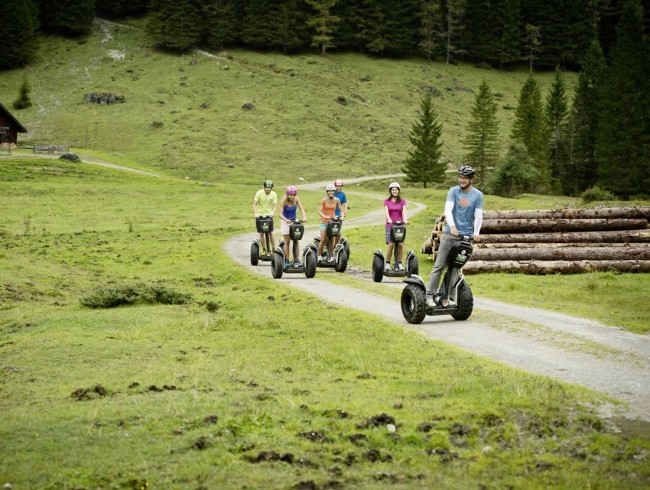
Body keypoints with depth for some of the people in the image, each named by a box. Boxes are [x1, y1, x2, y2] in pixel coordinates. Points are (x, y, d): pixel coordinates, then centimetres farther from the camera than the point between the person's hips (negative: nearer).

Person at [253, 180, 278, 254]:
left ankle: (273, 249, 2)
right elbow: (254, 204, -14)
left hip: (269, 215, 0)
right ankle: (264, 250, 14)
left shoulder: (273, 194, -7)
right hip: (260, 215, 0)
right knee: (261, 233, 3)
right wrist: (256, 213, -29)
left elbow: (275, 205, -12)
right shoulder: (259, 193, -11)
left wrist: (272, 212, -32)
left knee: (271, 233, -5)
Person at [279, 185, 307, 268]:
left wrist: (304, 217, -29)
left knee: (296, 241, -3)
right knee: (287, 242, -1)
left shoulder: (296, 199, -7)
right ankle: (287, 261, 4)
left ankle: (296, 260, -1)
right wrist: (286, 220, -39)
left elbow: (301, 209, -10)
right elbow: (281, 214, -20)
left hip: (295, 221, 3)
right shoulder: (284, 201, -16)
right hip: (286, 222, -3)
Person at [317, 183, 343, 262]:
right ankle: (319, 256, -3)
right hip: (324, 222, -3)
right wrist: (325, 216, -32)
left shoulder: (337, 200, 2)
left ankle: (331, 256, 9)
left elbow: (340, 210, 9)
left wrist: (342, 216, -11)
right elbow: (319, 211, -14)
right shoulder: (324, 200, -8)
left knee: (331, 240, 2)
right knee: (323, 239, -11)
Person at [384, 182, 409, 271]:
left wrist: (405, 219, -25)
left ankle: (399, 263, 3)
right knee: (391, 244, -12)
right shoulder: (387, 201, 7)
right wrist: (389, 219, -28)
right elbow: (386, 211, -8)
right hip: (390, 225, -1)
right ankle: (387, 263, -1)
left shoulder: (402, 201, 9)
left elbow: (404, 211, -6)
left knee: (401, 244, -9)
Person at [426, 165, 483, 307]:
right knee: (439, 265, -4)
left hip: (466, 236, 1)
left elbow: (478, 216, 0)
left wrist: (476, 233, -16)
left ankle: (445, 296, 9)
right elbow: (448, 210, -12)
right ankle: (430, 294, -4)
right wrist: (452, 226, -29)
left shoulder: (478, 195, 3)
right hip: (450, 233, -1)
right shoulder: (453, 191, 0)